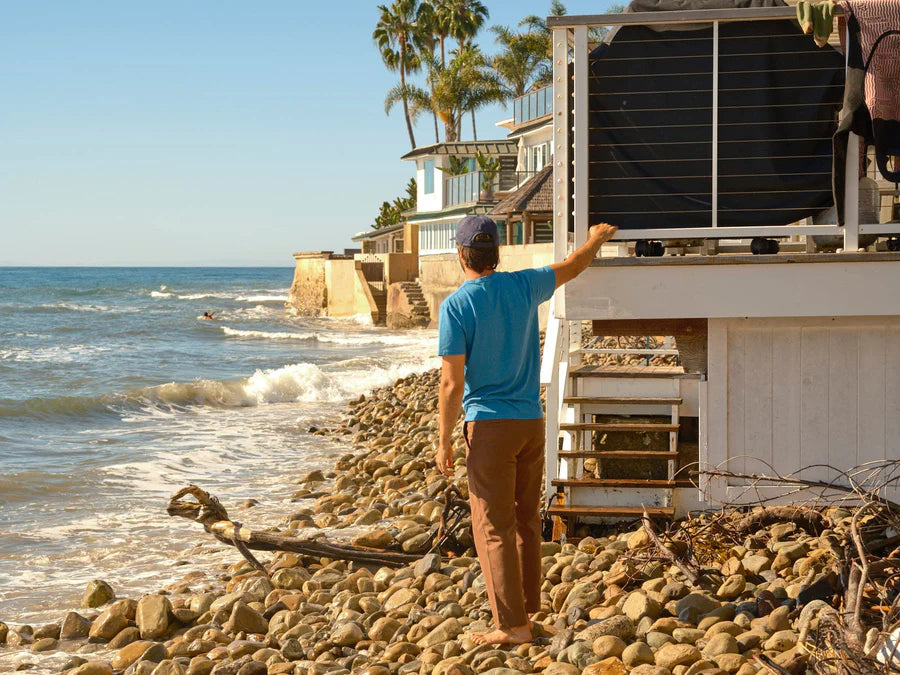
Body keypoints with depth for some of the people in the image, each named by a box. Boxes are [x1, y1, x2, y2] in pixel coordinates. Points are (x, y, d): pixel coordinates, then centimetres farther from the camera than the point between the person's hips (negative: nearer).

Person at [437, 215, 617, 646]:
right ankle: (527, 606, 25)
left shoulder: (456, 306, -12)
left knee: (494, 528, -3)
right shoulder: (523, 286, 2)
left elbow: (452, 383, -13)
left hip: (488, 426, -5)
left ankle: (512, 625, -5)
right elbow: (571, 268, 23)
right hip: (532, 421, 6)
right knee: (526, 520, 16)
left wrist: (444, 442, -6)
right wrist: (598, 239, 42)